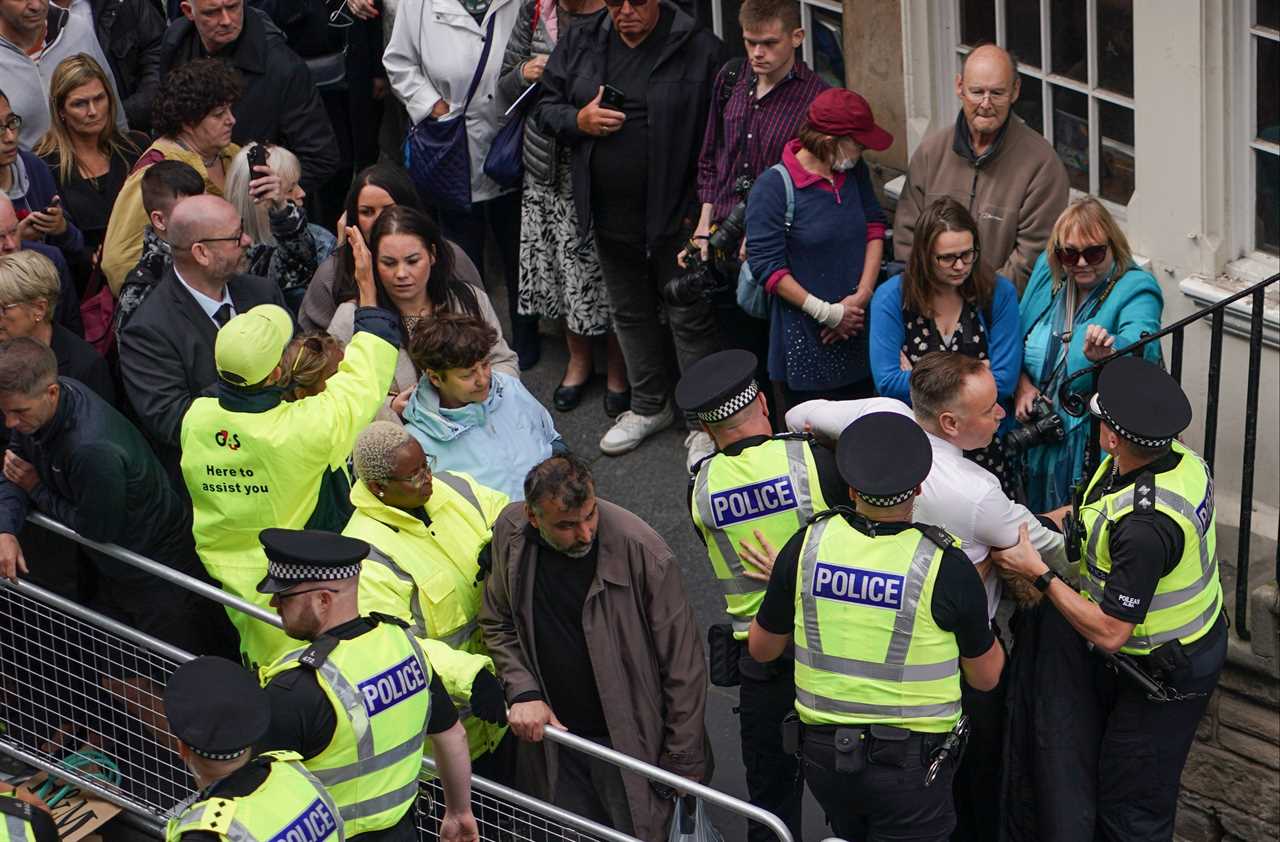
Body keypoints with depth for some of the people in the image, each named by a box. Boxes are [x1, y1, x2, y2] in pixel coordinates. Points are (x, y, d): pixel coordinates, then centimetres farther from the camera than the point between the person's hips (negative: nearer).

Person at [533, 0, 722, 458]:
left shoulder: (699, 49, -12)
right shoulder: (579, 44, 3)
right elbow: (544, 106, 11)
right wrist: (578, 120, -12)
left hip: (674, 214, -5)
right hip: (610, 214, 6)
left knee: (690, 318, 2)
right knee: (630, 313, 20)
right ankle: (649, 406, 37)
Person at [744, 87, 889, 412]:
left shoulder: (855, 172, 7)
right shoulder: (773, 186, -13)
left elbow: (874, 227, 10)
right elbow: (766, 265, -15)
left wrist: (863, 295, -6)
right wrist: (827, 313, -15)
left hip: (860, 326, 6)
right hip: (805, 340, -5)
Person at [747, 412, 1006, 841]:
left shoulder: (808, 544, -8)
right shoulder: (946, 566, -17)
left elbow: (762, 648, 7)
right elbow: (986, 676, -2)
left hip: (822, 754, 4)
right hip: (909, 767, -4)